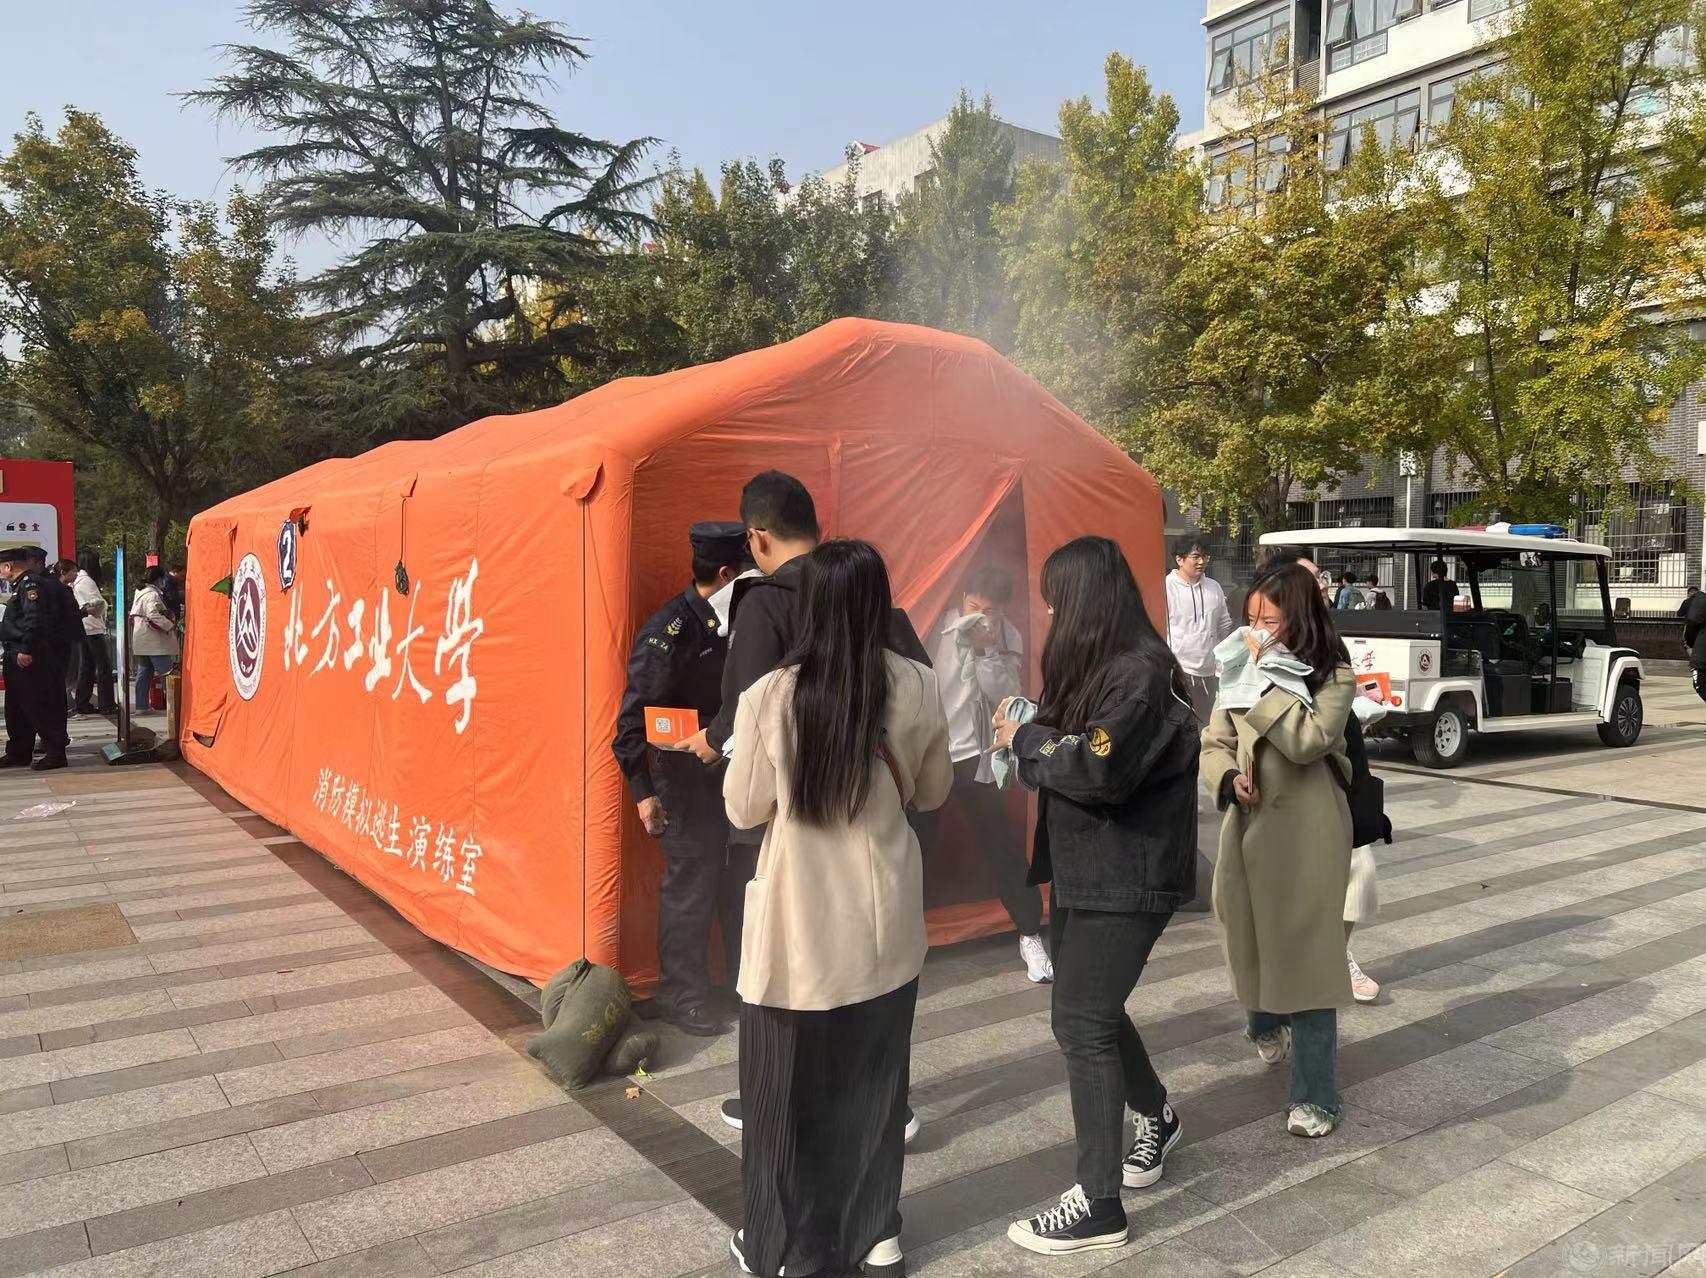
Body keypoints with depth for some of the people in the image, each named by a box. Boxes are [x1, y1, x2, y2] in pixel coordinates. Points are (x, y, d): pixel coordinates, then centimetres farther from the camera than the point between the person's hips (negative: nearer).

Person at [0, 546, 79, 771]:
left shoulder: (31, 584, -14)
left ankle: (55, 754, 0)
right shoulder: (22, 584, 18)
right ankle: (18, 753, 23)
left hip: (30, 658, -10)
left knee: (41, 705, -5)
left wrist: (26, 650, -26)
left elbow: (34, 619, -24)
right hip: (18, 656, 10)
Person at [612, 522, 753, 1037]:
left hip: (735, 770, 7)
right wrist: (643, 791, -19)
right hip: (688, 778, -7)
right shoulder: (667, 632, -18)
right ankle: (681, 995, 21)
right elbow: (634, 719, -18)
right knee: (689, 887, 3)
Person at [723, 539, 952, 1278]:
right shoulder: (918, 689, -9)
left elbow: (744, 810, -6)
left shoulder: (770, 697, -18)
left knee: (791, 1088, 14)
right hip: (884, 922, 3)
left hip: (801, 927, -3)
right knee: (873, 1080, 20)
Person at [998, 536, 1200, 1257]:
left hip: (1127, 878, -9)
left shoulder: (1142, 673, -19)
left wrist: (1025, 740, -12)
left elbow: (1097, 769, -26)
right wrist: (1029, 733, -4)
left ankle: (1098, 1206, 8)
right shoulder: (1097, 665, 10)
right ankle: (1156, 1117, 44)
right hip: (1082, 868, 9)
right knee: (1091, 1011, 19)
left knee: (1083, 1023, -5)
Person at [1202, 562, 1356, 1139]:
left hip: (1305, 835, -5)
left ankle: (1315, 1096, 10)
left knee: (1304, 957, -2)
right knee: (1250, 942, 16)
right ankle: (1267, 1026, 48)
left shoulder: (1333, 676, -7)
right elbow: (1214, 743, 10)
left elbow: (1307, 741, -23)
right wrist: (1228, 779, -10)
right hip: (1249, 827, 5)